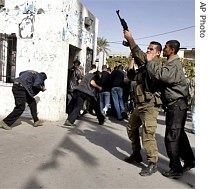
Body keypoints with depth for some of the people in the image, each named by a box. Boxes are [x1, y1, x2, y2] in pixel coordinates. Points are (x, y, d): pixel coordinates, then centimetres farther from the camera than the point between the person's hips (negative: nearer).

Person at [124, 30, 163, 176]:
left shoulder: (156, 62, -9)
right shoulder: (145, 65, 17)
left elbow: (140, 55, -22)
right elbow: (132, 76, 15)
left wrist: (130, 38, -15)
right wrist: (133, 59, 10)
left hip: (150, 105, -10)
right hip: (139, 105, 10)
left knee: (148, 134, -12)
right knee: (131, 128, 19)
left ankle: (153, 163, -2)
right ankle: (136, 154, 34)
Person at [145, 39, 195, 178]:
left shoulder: (174, 65, -18)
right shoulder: (172, 63, 17)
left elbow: (158, 74, -32)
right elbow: (162, 77, 12)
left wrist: (150, 61, -18)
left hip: (176, 105, -10)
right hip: (178, 104, 10)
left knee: (171, 137, -5)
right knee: (179, 134, 19)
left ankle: (176, 170, 4)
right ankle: (189, 161, 33)